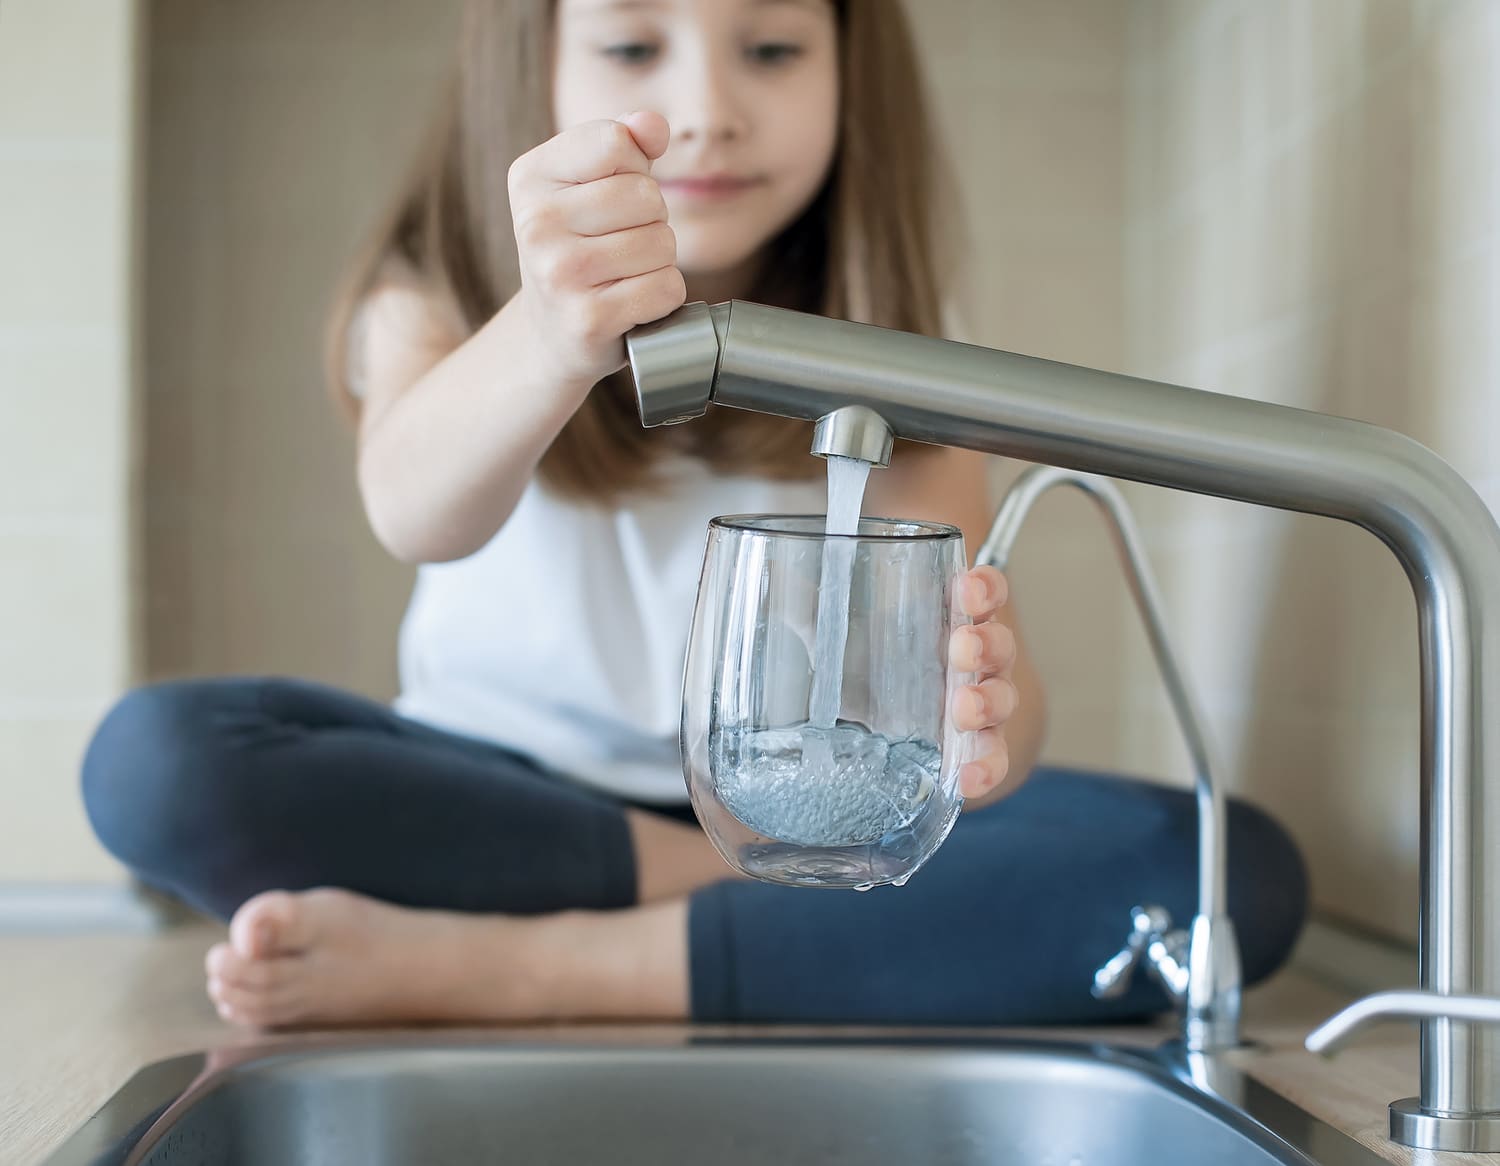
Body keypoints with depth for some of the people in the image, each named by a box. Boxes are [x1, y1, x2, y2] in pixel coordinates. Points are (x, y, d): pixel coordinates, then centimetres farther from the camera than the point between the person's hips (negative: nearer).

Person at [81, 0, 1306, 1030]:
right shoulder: (436, 299, -9)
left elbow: (960, 641, -22)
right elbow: (419, 515, -33)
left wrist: (981, 722, -46)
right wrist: (552, 338, -55)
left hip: (792, 813, 1)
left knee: (1237, 870, -22)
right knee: (156, 759, -26)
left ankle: (479, 965, -25)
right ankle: (782, 922, -17)